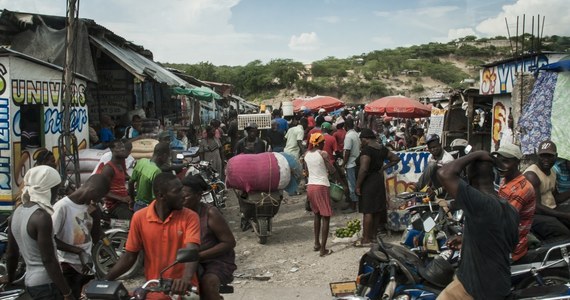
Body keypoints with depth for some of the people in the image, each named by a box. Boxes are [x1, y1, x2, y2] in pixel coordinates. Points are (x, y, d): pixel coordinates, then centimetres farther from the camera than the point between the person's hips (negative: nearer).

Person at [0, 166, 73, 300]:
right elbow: (48, 260, -20)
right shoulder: (42, 216, -19)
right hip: (46, 283, -8)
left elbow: (11, 252, 16)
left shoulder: (17, 213, 6)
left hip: (30, 281, 9)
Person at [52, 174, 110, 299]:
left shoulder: (89, 207, 4)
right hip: (68, 268, -7)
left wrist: (96, 216, -7)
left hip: (87, 266, 7)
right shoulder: (62, 207, -17)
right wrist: (79, 251, -21)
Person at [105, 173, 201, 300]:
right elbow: (129, 256, 3)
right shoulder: (140, 217, -4)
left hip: (183, 287, -1)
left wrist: (186, 279, -40)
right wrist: (105, 281, -9)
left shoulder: (190, 217, -8)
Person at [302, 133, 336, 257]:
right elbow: (332, 171, -9)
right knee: (325, 217, 0)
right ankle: (323, 249, -2)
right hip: (322, 186, -6)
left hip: (310, 185, 7)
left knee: (317, 215, 22)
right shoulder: (323, 154, -12)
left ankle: (317, 243, 27)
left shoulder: (306, 154, 6)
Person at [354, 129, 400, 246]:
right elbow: (396, 158, 17)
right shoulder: (382, 149, 7)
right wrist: (384, 167, 10)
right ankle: (373, 235, 26)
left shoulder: (366, 150, -18)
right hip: (379, 180, 9)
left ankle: (366, 240, 2)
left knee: (367, 211, -3)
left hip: (368, 182, -9)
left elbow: (363, 169, -25)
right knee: (377, 209, 15)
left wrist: (357, 185, -18)